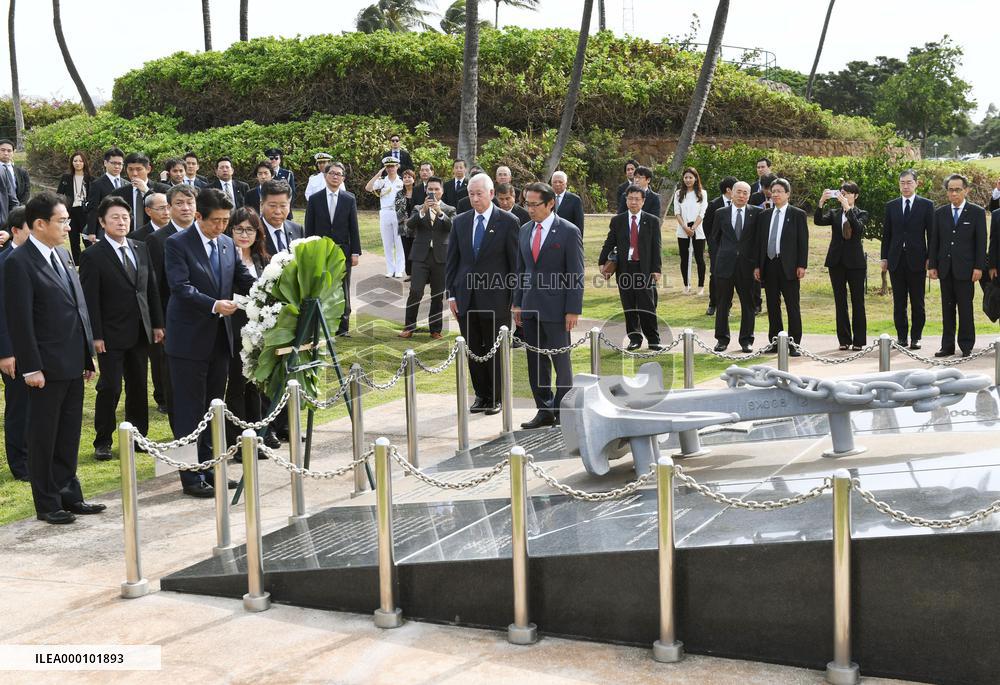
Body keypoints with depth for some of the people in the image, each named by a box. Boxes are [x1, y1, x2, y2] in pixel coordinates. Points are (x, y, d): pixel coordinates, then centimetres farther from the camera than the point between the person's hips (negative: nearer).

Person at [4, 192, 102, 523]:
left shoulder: (62, 254, 12)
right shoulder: (19, 262, -13)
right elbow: (19, 320, -16)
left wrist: (88, 356, 15)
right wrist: (31, 368, -18)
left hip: (73, 364, 8)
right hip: (47, 367, -8)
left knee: (69, 434, 15)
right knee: (43, 436, 5)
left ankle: (69, 495, 26)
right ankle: (47, 504, 15)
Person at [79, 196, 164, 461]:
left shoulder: (140, 249, 9)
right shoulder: (93, 256, -8)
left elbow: (151, 289, 13)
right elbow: (90, 300, -10)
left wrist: (157, 324, 9)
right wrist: (95, 336, -14)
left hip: (140, 332, 5)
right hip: (112, 335, -5)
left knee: (138, 387, 11)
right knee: (110, 388, -2)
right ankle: (102, 442, 9)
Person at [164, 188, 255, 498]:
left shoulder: (228, 244, 11)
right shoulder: (177, 244, -9)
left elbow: (244, 279, 7)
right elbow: (181, 287, -19)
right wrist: (214, 305, -30)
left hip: (220, 338, 7)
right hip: (190, 339, -7)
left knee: (213, 407, 14)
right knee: (190, 410, 0)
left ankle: (209, 469, 25)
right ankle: (191, 476, 6)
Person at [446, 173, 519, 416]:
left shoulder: (508, 222, -3)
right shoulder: (460, 221, 9)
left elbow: (515, 262, -3)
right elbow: (452, 259, 11)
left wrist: (515, 299, -5)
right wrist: (451, 294, 4)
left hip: (495, 298, -4)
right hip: (466, 297, 4)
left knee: (496, 350, 5)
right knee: (473, 350, 9)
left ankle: (496, 398, 16)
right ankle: (481, 395, 21)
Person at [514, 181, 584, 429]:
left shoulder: (568, 232, -7)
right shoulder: (525, 230, 11)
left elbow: (576, 275, -9)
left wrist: (573, 310, -13)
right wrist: (517, 303, 11)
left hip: (555, 306, -6)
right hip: (530, 306, 6)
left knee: (561, 361, 2)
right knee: (536, 362, 8)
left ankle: (562, 412, 12)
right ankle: (544, 411, 17)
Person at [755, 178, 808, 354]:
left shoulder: (798, 214, 1)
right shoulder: (765, 215, 12)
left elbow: (803, 242, -3)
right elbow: (761, 241, 12)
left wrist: (802, 265, -10)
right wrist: (758, 265, 7)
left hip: (788, 266, -4)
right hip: (769, 265, 4)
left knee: (792, 306, -2)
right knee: (772, 306, 8)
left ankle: (794, 344, 2)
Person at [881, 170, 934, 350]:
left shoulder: (926, 205, 3)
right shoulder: (891, 206, 10)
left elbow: (931, 234, 1)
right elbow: (886, 234, 11)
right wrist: (884, 258, 6)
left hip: (917, 260, -2)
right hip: (896, 260, 2)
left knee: (917, 302, 2)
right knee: (899, 302, 5)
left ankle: (915, 337, 9)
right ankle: (901, 337, 11)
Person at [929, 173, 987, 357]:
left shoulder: (977, 212, 1)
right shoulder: (940, 213, 10)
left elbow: (981, 242, -2)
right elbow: (934, 241, 10)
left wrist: (979, 267, -9)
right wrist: (932, 265, 4)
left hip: (965, 269, -3)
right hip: (945, 269, 3)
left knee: (965, 308, 0)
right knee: (947, 308, 7)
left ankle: (966, 346, 7)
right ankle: (948, 346, 11)